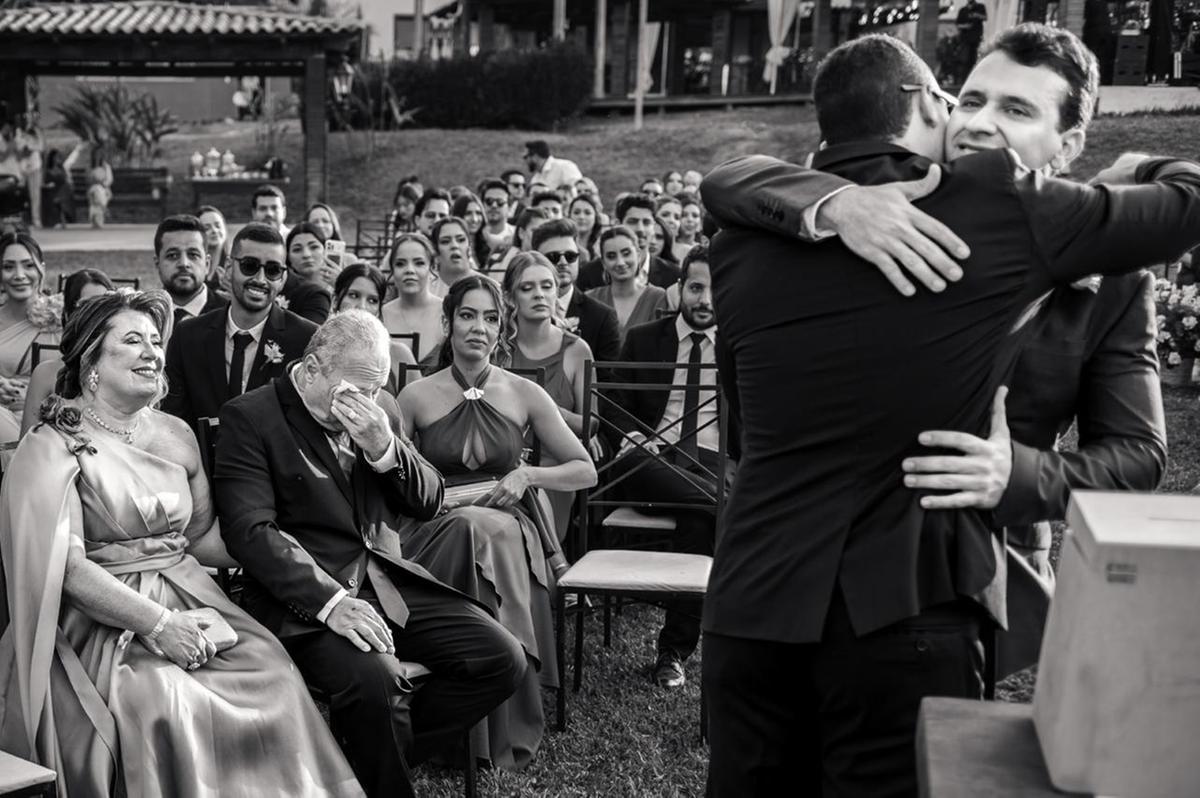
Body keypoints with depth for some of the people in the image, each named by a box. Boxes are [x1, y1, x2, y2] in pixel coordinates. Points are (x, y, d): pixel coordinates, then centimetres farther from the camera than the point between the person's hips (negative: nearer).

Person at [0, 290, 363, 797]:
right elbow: (65, 565, -13)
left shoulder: (175, 434, 14)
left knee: (272, 674, -19)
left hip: (188, 599, 5)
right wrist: (157, 624, -20)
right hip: (101, 619, -5)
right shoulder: (55, 447, -5)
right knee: (165, 704, -31)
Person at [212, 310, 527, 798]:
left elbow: (428, 503, 13)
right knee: (373, 678, -34)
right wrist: (331, 601, -28)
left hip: (388, 583, 6)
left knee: (503, 660, -10)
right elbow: (250, 530, -15)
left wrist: (385, 448, -8)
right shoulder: (249, 418, -5)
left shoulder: (379, 409, 13)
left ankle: (365, 759, 4)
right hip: (306, 596, -6)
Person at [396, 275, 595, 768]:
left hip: (509, 523, 0)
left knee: (489, 532, -37)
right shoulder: (416, 397, 6)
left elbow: (586, 472, 10)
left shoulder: (525, 395, 7)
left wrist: (528, 475, -5)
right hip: (433, 530, 0)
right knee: (471, 530, -37)